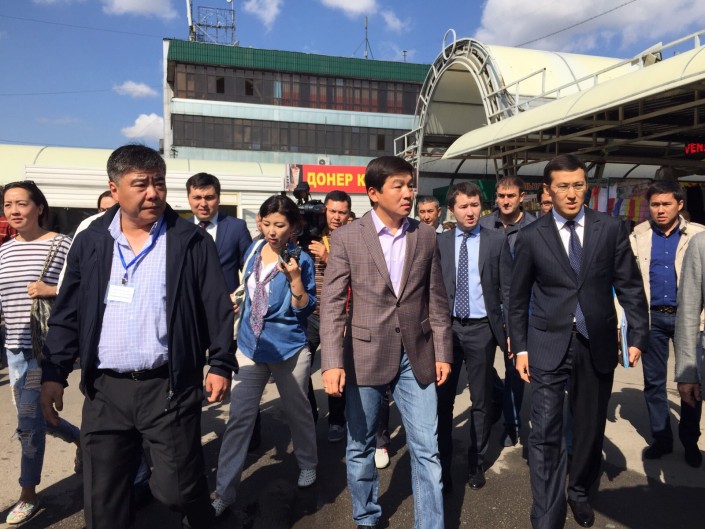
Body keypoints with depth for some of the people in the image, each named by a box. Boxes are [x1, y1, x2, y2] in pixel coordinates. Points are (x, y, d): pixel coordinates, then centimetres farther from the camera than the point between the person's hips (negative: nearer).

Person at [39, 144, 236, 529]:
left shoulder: (192, 242, -3)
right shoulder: (90, 243, 6)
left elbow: (218, 309, -2)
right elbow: (67, 315, 10)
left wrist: (220, 364, -6)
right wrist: (53, 374, 6)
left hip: (169, 388, -3)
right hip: (104, 390, 3)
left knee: (177, 489, 5)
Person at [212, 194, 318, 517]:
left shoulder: (301, 260, -11)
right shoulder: (254, 249, 3)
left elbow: (305, 309, -13)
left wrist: (295, 278, -28)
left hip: (289, 349, -3)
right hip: (250, 347, 4)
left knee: (297, 411, 15)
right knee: (239, 419, 1)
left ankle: (307, 464, 41)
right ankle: (224, 492, 12)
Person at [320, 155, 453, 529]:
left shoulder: (425, 236, 3)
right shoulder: (346, 237, -6)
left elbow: (436, 301, 7)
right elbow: (332, 305, -8)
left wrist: (443, 352, 5)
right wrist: (332, 362, -15)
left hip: (416, 357, 2)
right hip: (366, 356, -1)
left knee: (426, 450, 6)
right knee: (360, 448, 15)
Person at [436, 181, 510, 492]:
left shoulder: (496, 241, 0)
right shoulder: (439, 242, 3)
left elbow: (506, 289, 0)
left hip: (481, 328, 0)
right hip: (446, 326, 1)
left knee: (481, 400, 12)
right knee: (442, 399, 7)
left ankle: (476, 463, 30)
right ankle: (442, 464, 22)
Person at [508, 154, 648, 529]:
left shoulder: (611, 229, 0)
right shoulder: (531, 237, -3)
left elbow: (630, 286, 4)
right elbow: (518, 297, 3)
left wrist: (638, 335, 0)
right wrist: (520, 347, 1)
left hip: (597, 344, 2)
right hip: (549, 344, -2)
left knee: (590, 427, 17)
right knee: (546, 434, -4)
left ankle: (579, 492, 41)